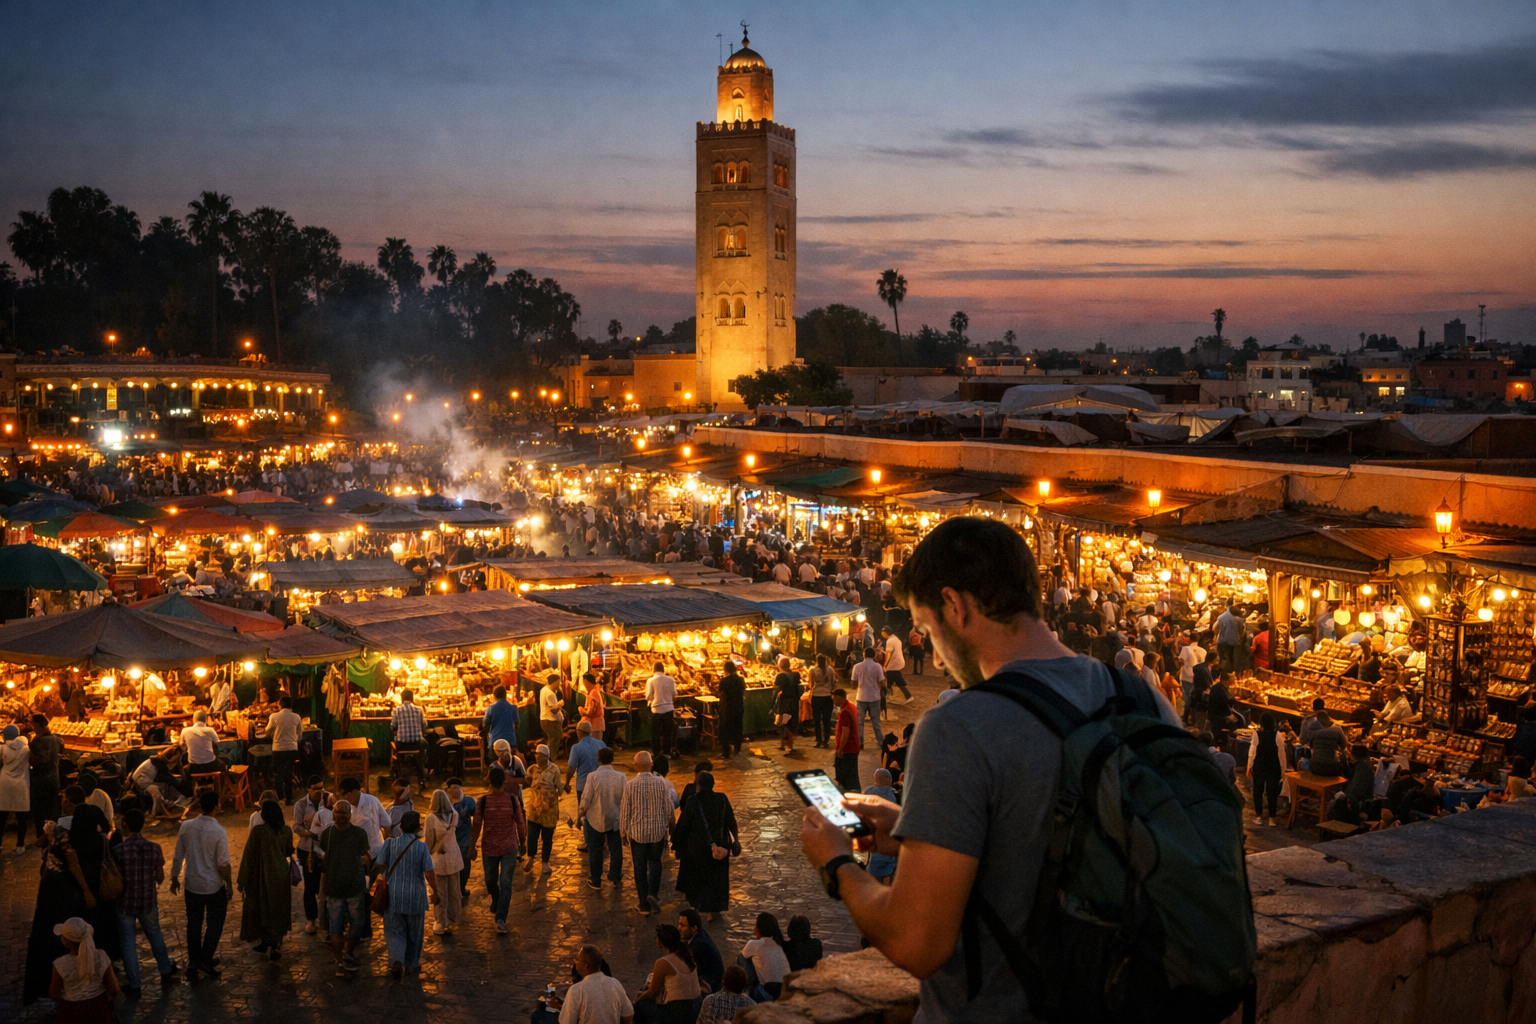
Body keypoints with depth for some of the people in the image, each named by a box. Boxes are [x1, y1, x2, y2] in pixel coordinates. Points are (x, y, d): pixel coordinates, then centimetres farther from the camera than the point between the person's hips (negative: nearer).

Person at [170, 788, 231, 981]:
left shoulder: (186, 826, -9)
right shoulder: (219, 831, -21)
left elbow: (178, 856, -1)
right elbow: (223, 864, -17)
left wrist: (174, 878, 13)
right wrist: (229, 884, -2)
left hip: (192, 885, 4)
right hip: (214, 887, -4)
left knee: (194, 923, 17)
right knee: (214, 924, 15)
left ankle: (193, 964, 26)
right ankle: (206, 960, 15)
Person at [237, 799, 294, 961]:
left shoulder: (258, 831, -19)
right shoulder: (287, 830, -6)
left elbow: (249, 856, -14)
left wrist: (242, 881, -5)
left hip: (262, 876, -4)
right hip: (281, 875, 4)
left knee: (262, 910, 13)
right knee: (279, 910, 17)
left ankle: (267, 943, 19)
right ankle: (276, 946, 22)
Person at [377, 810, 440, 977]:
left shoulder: (390, 843, -8)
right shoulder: (421, 846, -12)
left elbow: (380, 865, -2)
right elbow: (429, 872, -13)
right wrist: (435, 893, 1)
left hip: (393, 895, 1)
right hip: (415, 896, -1)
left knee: (394, 931, 9)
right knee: (414, 932, 17)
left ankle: (396, 960, -12)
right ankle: (411, 964, 27)